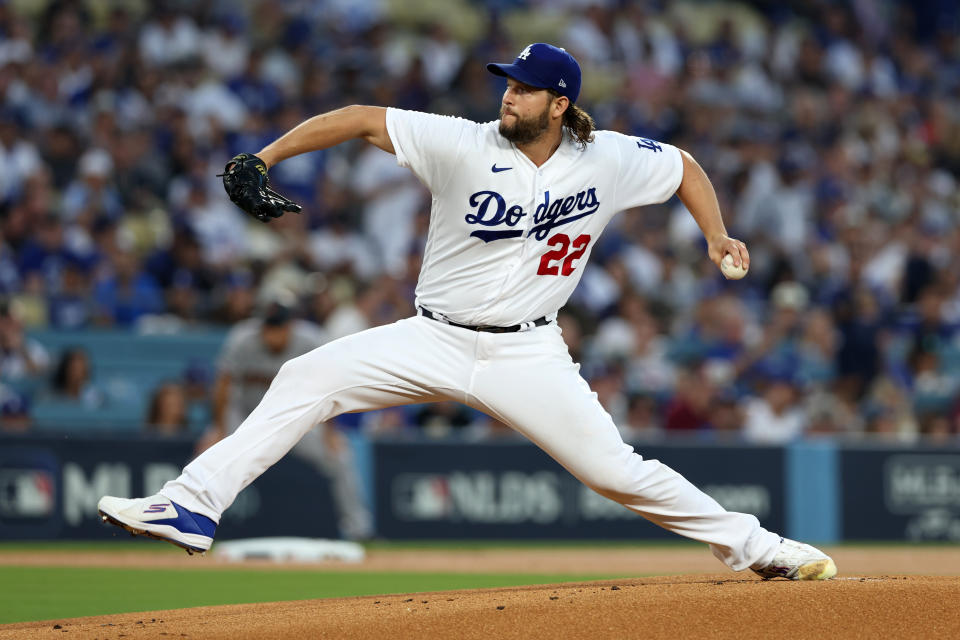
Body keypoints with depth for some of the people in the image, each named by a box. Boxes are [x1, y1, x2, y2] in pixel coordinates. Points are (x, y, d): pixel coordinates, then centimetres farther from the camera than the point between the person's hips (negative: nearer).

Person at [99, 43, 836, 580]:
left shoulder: (608, 161, -6)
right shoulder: (466, 145, -12)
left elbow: (685, 165, 11)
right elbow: (364, 119, -13)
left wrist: (718, 238, -4)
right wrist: (261, 159, -21)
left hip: (527, 355, 0)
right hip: (434, 340, 0)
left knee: (616, 471, -7)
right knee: (308, 378, -16)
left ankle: (750, 543, 11)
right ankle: (192, 507, -18)